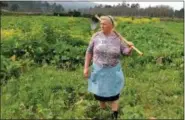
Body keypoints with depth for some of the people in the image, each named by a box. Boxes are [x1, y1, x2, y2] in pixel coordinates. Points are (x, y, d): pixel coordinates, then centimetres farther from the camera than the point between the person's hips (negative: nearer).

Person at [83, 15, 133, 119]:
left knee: (114, 94, 11)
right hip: (99, 70, 1)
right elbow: (89, 52, 0)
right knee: (99, 92, 15)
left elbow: (126, 52, -5)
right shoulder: (96, 36, -7)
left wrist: (130, 48, -28)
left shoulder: (117, 37, -7)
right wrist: (86, 67, -2)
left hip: (113, 71, -1)